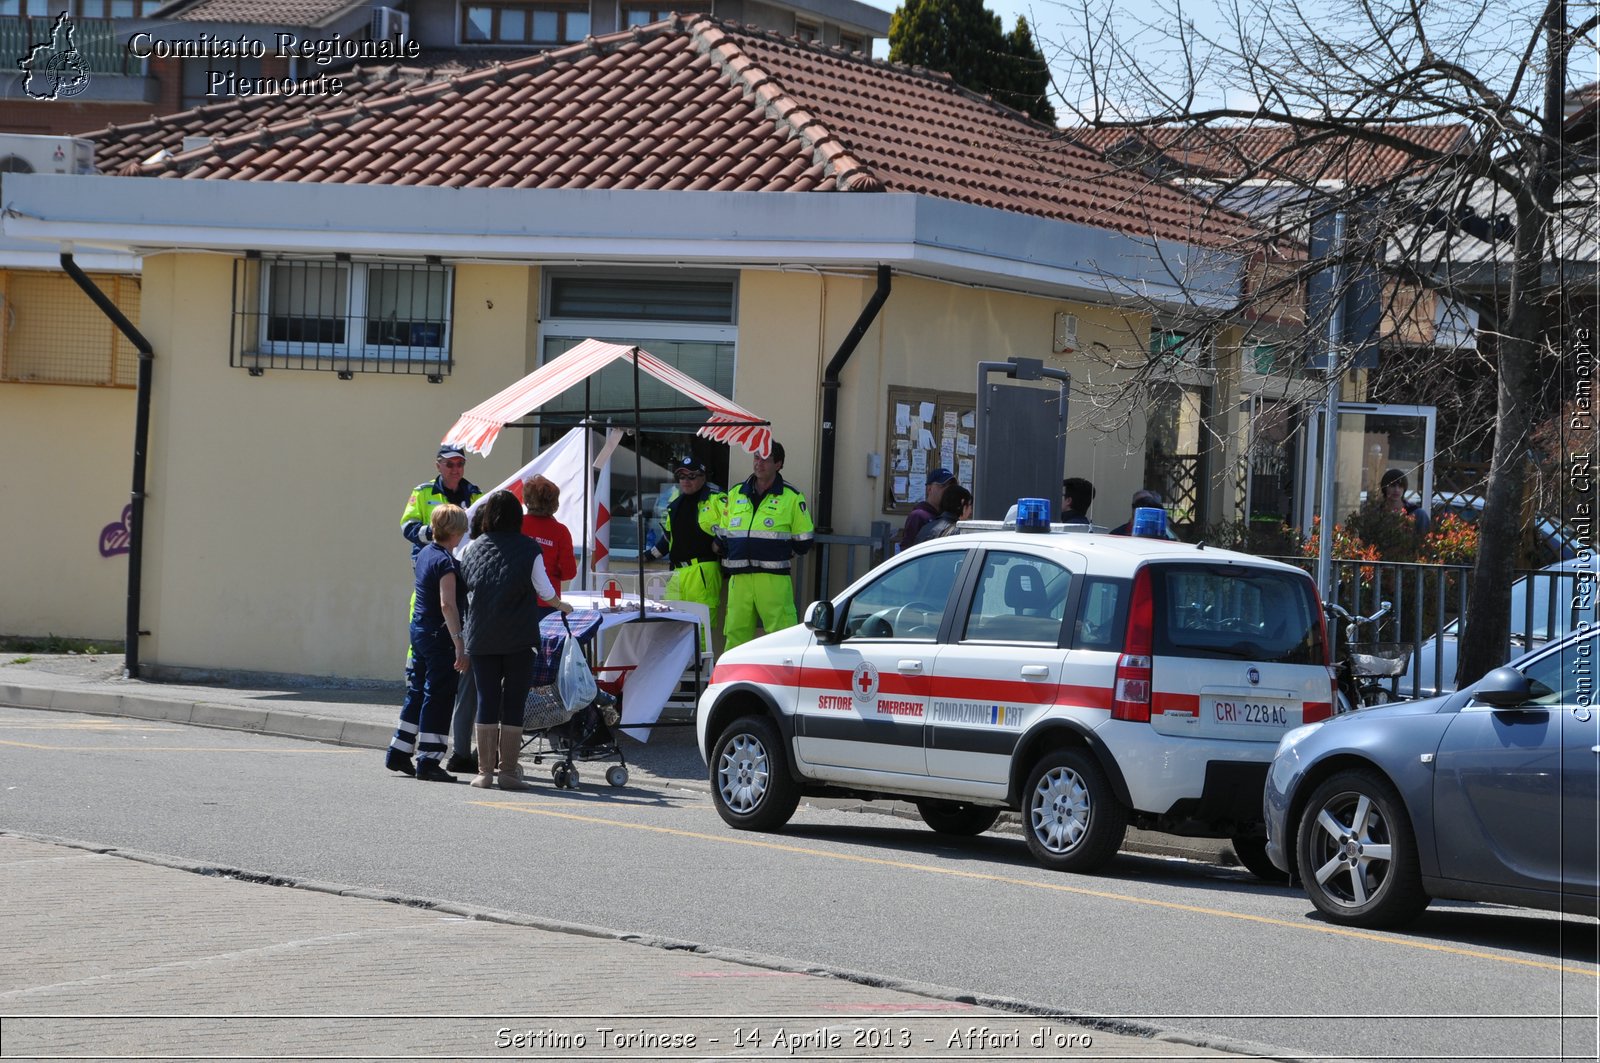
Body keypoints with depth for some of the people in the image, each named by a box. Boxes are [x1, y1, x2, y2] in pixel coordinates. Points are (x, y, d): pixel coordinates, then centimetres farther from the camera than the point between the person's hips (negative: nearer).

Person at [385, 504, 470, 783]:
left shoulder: (424, 553, 9)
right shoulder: (445, 562, -18)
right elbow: (448, 605, -22)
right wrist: (460, 645, -23)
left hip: (419, 631, 9)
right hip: (439, 636, -9)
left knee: (417, 694, 17)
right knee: (438, 699, -2)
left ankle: (398, 754, 23)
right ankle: (428, 762, 0)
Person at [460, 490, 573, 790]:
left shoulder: (474, 549, 6)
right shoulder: (528, 549, -3)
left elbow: (465, 591, 10)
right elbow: (545, 592, 0)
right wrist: (561, 605, 20)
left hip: (481, 638, 2)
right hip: (518, 638, -2)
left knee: (486, 701, 6)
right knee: (513, 703, 3)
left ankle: (485, 771, 4)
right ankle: (508, 770, 3)